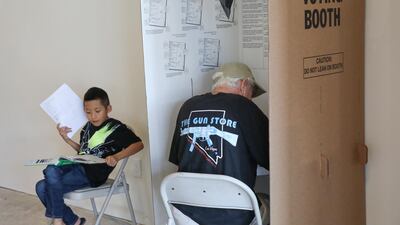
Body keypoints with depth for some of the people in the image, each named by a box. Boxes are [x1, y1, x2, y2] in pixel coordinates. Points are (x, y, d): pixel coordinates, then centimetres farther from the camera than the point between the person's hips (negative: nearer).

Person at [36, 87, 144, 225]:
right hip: (78, 166, 8)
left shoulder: (116, 128, -7)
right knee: (42, 188, -11)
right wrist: (67, 139, 8)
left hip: (93, 175, -8)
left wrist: (116, 157, -29)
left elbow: (138, 144, -15)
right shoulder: (88, 126, 15)